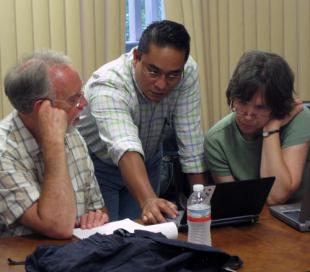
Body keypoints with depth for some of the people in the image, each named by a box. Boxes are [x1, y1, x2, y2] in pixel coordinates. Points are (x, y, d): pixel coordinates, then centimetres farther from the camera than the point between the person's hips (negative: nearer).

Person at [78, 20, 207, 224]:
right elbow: (125, 149, -52)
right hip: (97, 164, -3)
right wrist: (148, 200, -67)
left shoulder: (188, 71, -24)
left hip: (147, 161, 4)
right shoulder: (107, 86, -37)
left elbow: (191, 140, -20)